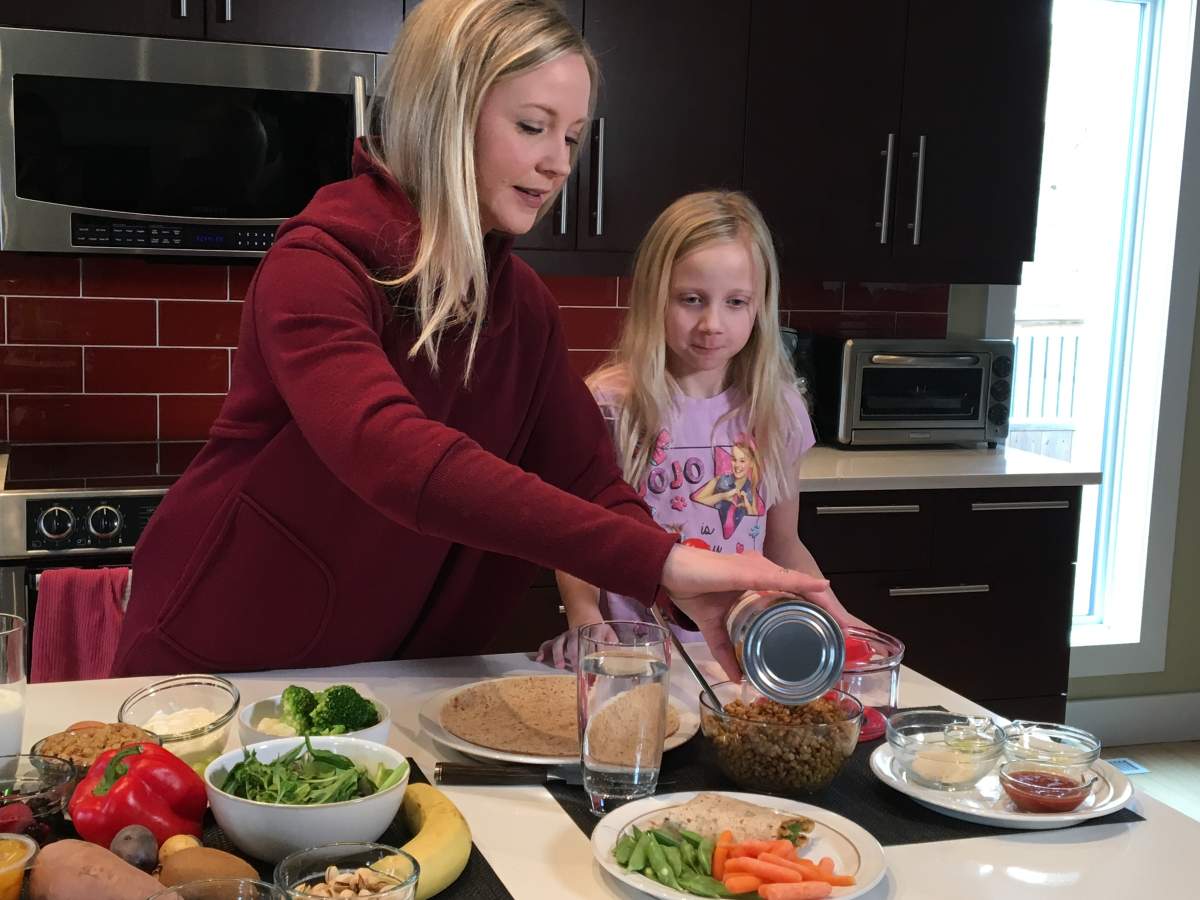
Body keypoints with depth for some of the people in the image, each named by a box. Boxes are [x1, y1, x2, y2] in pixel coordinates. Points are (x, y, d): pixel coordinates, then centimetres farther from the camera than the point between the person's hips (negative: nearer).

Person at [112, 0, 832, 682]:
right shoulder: (318, 268, -23)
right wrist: (661, 560, -47)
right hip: (219, 667, -5)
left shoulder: (527, 306, -2)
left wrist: (700, 599, -27)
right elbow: (396, 458, -40)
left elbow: (591, 483, -8)